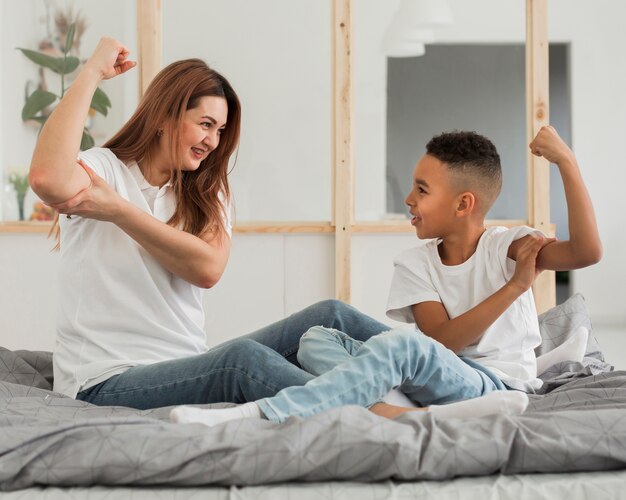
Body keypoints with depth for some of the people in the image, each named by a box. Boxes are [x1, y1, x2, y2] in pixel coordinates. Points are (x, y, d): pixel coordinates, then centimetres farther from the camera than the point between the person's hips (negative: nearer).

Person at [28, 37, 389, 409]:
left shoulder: (206, 194, 14)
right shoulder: (105, 171, -3)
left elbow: (208, 268, -8)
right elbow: (48, 178, -30)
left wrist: (116, 210, -14)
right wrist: (92, 72, -18)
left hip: (190, 370, 6)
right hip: (109, 384, -6)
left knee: (329, 317, -11)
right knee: (243, 357, -34)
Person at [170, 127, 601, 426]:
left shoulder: (507, 245, -3)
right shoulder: (415, 264, 6)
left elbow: (587, 252, -21)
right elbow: (444, 339, -8)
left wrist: (567, 162, -24)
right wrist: (513, 286, -15)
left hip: (496, 383, -5)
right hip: (439, 376, 5)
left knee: (405, 343, -35)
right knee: (316, 340, -10)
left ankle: (261, 414, -45)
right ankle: (403, 411, -37)